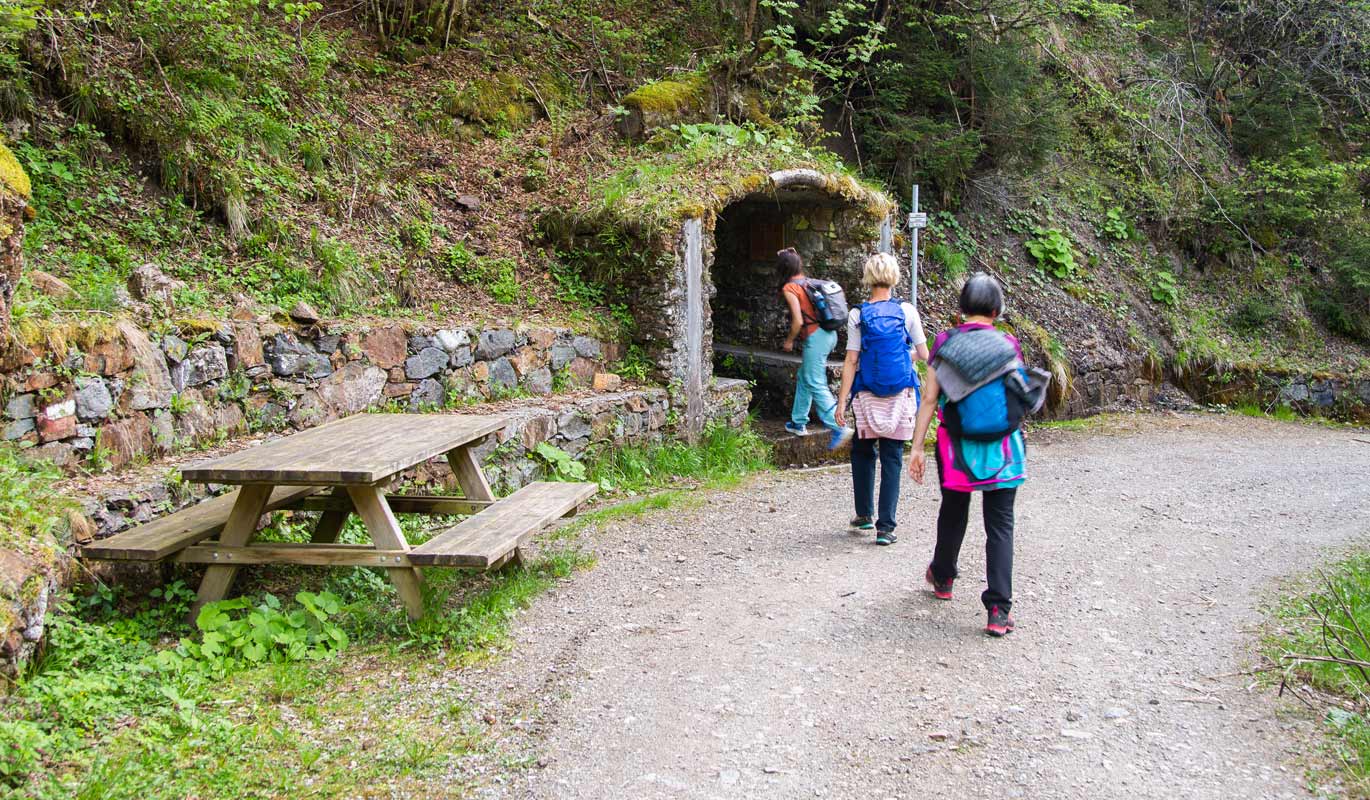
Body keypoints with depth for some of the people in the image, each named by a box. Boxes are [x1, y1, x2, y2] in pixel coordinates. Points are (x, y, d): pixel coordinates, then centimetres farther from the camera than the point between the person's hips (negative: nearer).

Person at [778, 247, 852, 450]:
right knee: (803, 378, 20)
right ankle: (799, 422, 29)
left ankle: (839, 428, -12)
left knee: (816, 384, -7)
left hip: (815, 338, -9)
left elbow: (798, 321, -15)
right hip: (829, 334, 9)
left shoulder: (789, 288, -10)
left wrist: (789, 341, -1)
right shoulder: (808, 282, 13)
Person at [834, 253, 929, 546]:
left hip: (867, 398, 0)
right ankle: (886, 526, 3)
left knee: (863, 453, 19)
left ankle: (864, 514, 27)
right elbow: (924, 354, 3)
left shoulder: (858, 315, -6)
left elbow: (851, 362, -6)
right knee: (892, 458, 4)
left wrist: (841, 401, -2)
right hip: (901, 397, 0)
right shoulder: (907, 311, -4)